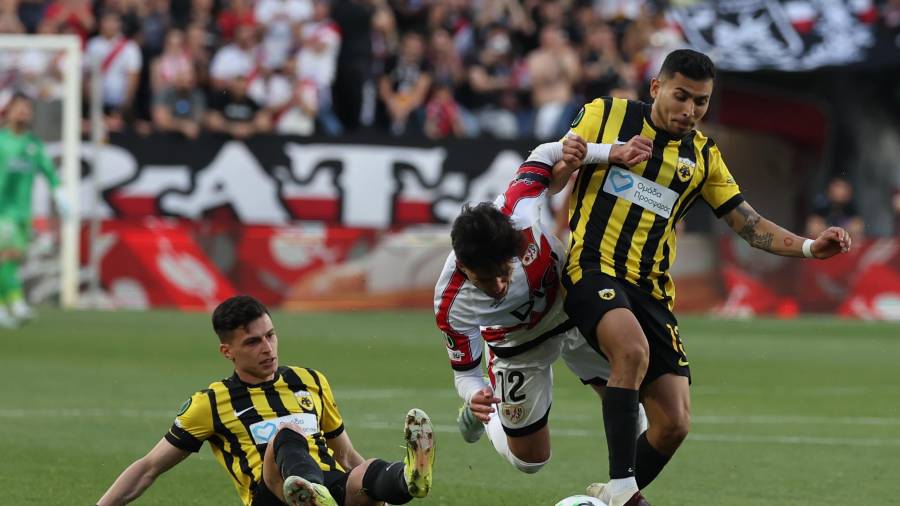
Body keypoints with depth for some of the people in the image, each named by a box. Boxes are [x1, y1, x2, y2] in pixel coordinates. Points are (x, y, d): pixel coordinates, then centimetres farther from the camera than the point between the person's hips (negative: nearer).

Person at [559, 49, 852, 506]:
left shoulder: (703, 156, 15)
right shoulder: (606, 115, 5)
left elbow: (748, 224, 14)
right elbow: (549, 176, 3)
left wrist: (810, 247, -2)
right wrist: (608, 154, -13)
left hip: (652, 291, 5)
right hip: (592, 267, -5)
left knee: (673, 424, -4)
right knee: (634, 349, -36)